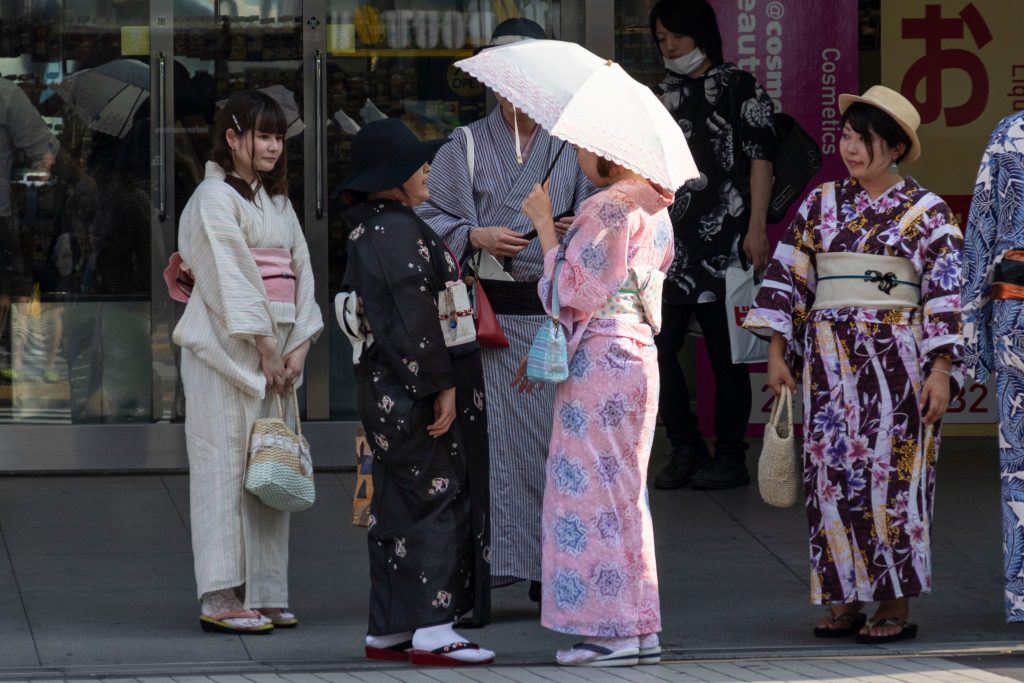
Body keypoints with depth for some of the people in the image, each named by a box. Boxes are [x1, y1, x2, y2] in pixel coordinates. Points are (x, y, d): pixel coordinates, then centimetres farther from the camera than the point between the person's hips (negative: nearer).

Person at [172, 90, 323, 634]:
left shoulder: (277, 201, 18)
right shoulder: (215, 198, -6)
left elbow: (300, 272, 12)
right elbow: (232, 277, -13)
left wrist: (299, 345, -1)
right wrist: (265, 349, -14)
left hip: (276, 351, 7)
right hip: (226, 348, -7)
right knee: (225, 466, -8)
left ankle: (262, 593, 9)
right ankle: (220, 597, -9)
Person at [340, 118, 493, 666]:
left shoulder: (366, 228, 14)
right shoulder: (398, 230, -17)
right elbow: (414, 317, -21)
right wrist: (442, 385, -19)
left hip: (386, 388, 10)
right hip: (415, 386, -10)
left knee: (396, 506, 11)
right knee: (437, 498, -7)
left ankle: (388, 630, 14)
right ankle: (431, 631, -7)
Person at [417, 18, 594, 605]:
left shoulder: (571, 148, 10)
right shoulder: (465, 149, 10)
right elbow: (431, 219, 5)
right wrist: (474, 237, -12)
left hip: (554, 313, 1)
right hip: (489, 312, -1)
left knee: (555, 435, 0)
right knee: (487, 437, -6)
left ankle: (551, 568, 8)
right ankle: (479, 574, -5)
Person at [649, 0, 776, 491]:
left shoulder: (739, 88, 1)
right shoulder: (663, 97, 18)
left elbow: (760, 157, -3)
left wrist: (756, 227, -11)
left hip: (722, 244, -6)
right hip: (670, 243, 6)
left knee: (725, 352, -2)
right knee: (656, 348, 0)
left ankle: (730, 458, 5)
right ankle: (685, 449, 11)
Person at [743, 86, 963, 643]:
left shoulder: (926, 213, 0)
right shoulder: (820, 205, 10)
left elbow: (946, 297, -4)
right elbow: (787, 278, 11)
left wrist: (941, 369, -12)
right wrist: (777, 353, 5)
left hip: (896, 360, -4)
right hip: (829, 361, 4)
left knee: (890, 473, -4)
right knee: (832, 473, 2)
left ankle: (896, 605, 1)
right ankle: (845, 599, 8)